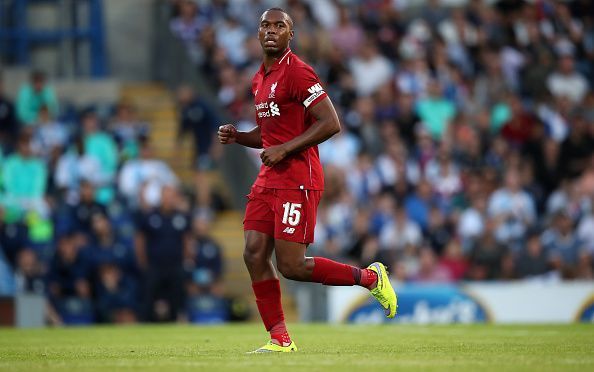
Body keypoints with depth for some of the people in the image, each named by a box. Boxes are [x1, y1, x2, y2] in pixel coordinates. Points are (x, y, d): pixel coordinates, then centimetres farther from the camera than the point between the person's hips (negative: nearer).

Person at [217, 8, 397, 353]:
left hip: (297, 180, -9)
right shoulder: (260, 79, 18)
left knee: (292, 266, -11)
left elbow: (331, 123, -17)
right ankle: (280, 339, 3)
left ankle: (371, 277, 8)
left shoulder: (297, 72, -11)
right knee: (255, 255, -2)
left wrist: (284, 149, -19)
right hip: (269, 179, 9)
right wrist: (237, 136, 11)